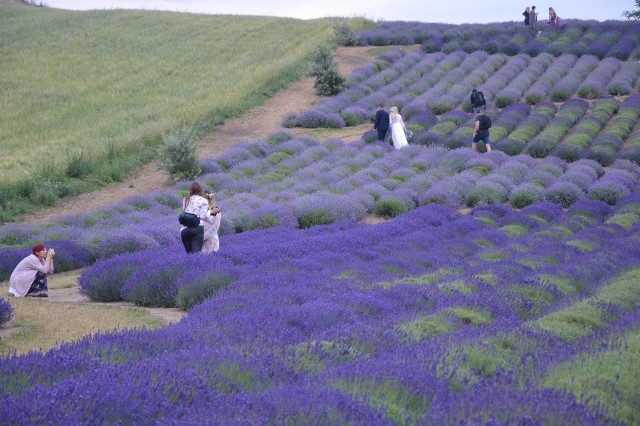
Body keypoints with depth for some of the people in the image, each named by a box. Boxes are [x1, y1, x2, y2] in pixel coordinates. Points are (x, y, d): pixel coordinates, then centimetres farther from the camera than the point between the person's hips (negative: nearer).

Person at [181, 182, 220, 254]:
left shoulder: (185, 200, 17)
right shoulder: (203, 200, 4)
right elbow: (203, 216, -5)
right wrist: (211, 211, 12)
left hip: (184, 229, 4)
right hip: (197, 228, -4)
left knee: (189, 253, 10)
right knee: (196, 253, -11)